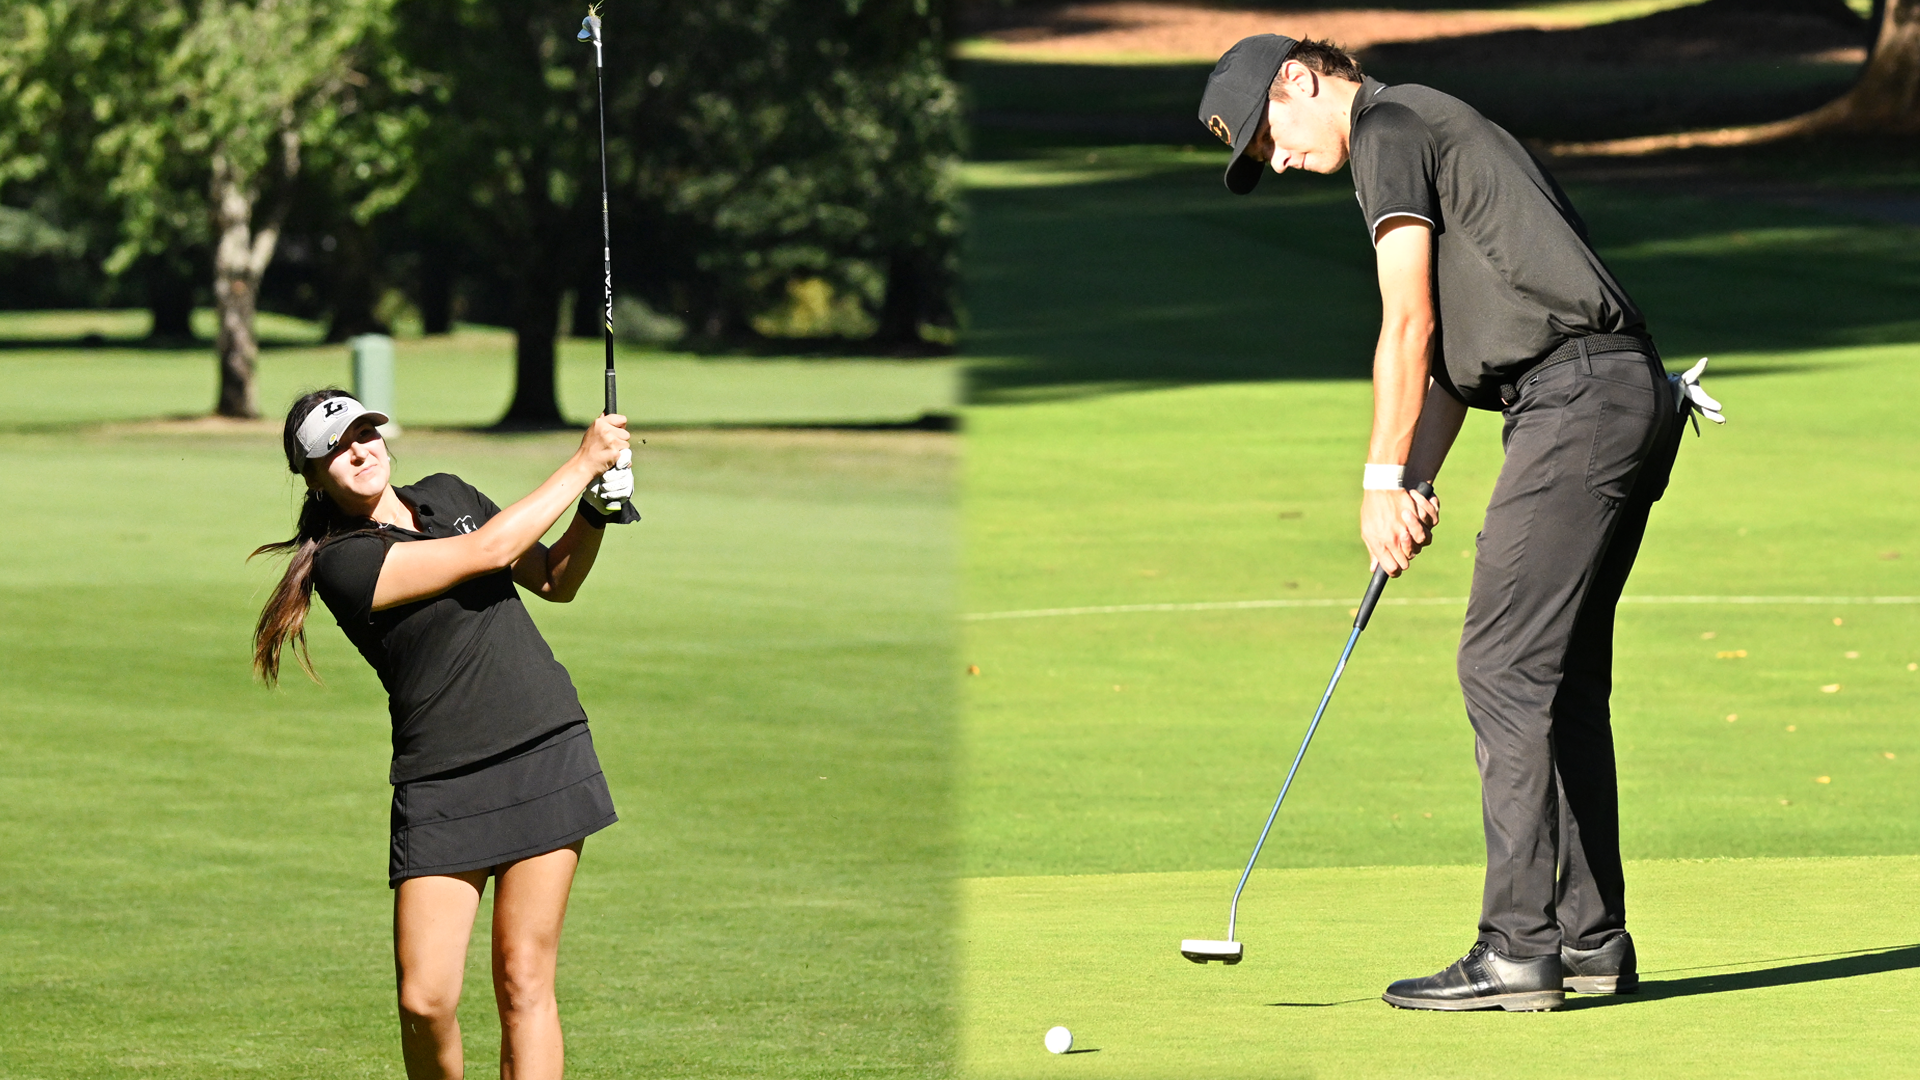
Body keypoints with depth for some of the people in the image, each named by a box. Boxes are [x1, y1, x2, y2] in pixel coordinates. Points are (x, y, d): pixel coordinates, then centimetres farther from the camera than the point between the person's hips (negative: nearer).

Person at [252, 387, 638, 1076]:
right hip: (441, 785, -4)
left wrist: (595, 511, 2)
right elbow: (489, 551, -14)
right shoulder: (343, 562, -9)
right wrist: (585, 461, -7)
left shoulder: (446, 495, 12)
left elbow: (554, 580, 22)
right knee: (424, 1002, -10)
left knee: (522, 984, -3)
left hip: (547, 755, 4)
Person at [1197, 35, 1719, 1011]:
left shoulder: (1389, 129, -3)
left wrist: (1383, 481, -3)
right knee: (1563, 675, 12)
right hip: (1631, 393, 10)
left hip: (1574, 396, -10)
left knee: (1505, 666, -10)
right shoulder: (1434, 128, 27)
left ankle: (1519, 948, -12)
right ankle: (1593, 940, 12)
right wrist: (1416, 485, 16)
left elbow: (1409, 326, -9)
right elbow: (1454, 345, 25)